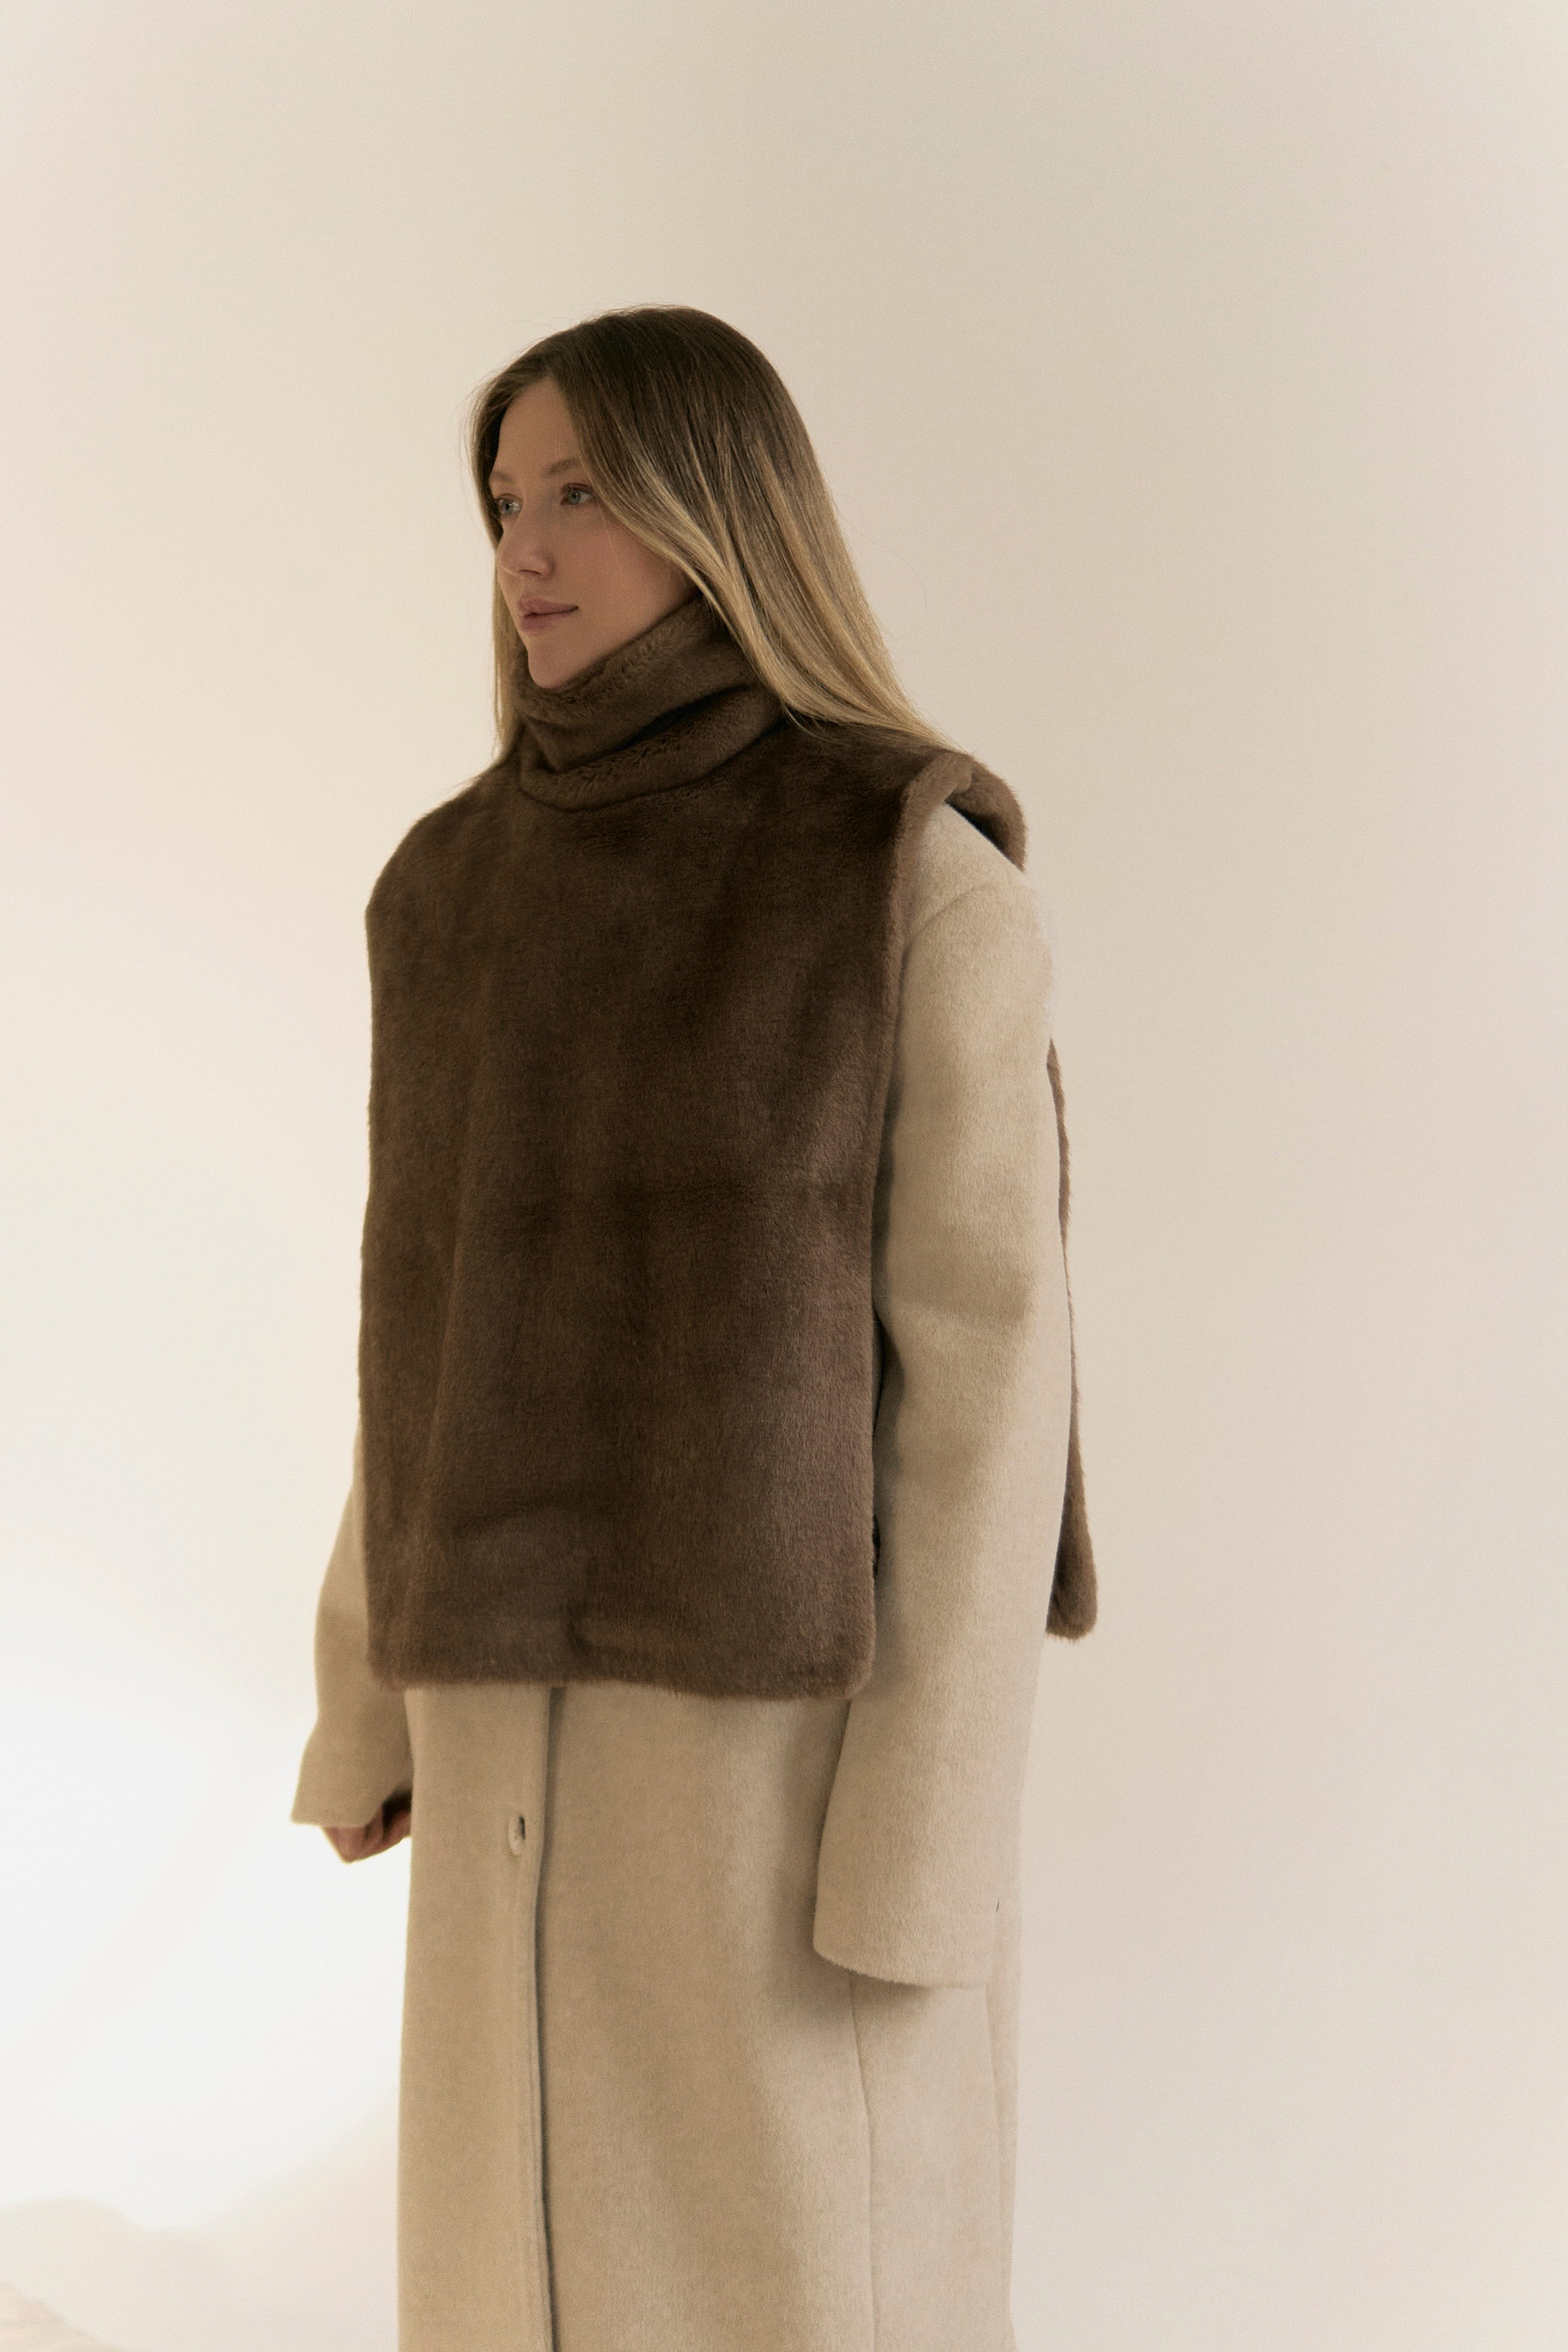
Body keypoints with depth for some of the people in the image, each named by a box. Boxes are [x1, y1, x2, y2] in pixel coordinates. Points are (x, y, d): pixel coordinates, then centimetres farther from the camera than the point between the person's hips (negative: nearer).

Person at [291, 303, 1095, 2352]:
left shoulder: (928, 875, -10)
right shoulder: (468, 895, 9)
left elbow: (982, 1347, -12)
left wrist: (931, 1841, -15)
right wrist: (374, 1689, 14)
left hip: (805, 1696, -6)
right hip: (549, 1702, 6)